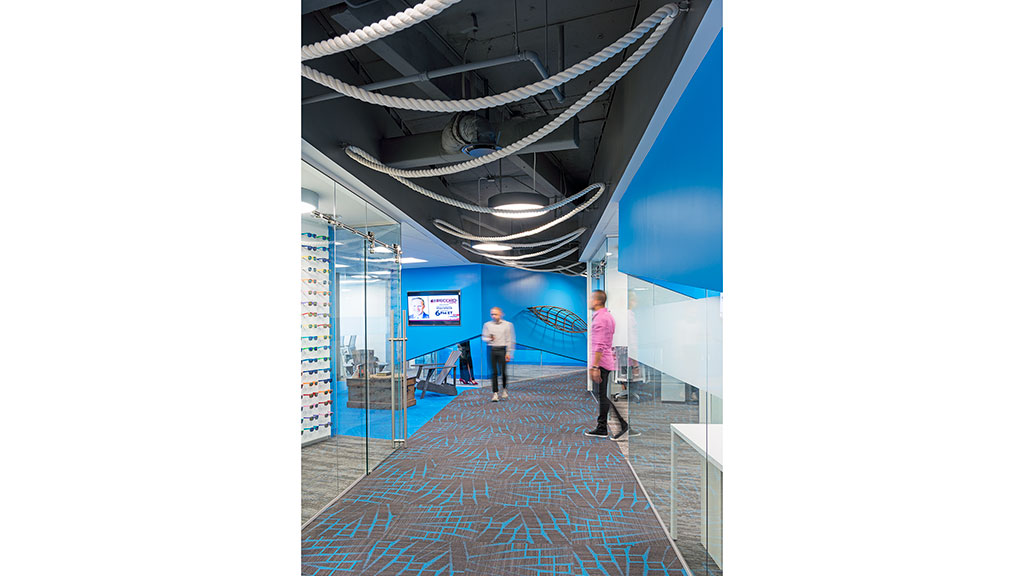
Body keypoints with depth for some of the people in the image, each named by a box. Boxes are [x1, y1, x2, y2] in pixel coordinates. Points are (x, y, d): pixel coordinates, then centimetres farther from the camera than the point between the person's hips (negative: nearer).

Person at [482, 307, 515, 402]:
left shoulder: (507, 324, 3)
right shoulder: (487, 325, 8)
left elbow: (510, 340, 2)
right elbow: (484, 338, 12)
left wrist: (508, 353, -2)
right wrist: (489, 339, -11)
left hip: (502, 349, -1)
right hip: (491, 350, 1)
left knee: (504, 371, -1)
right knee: (493, 372, 0)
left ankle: (504, 389, 24)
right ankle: (495, 393, 5)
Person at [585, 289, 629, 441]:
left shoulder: (599, 318, -17)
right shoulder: (608, 316, 16)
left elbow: (599, 345, -23)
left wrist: (594, 367, -24)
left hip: (601, 362, -10)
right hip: (607, 361, 10)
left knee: (604, 397, -5)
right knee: (602, 395, 13)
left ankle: (623, 425, -3)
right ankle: (601, 428, 19)